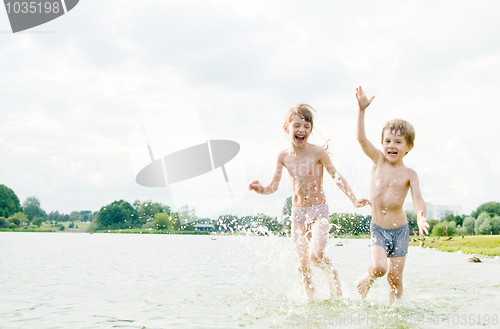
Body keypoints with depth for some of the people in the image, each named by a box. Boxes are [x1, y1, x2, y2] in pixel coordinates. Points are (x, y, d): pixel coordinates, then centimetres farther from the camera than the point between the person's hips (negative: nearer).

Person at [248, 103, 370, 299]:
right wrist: (260, 189, -21)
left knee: (316, 255, -22)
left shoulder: (317, 152, -11)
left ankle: (332, 276, 11)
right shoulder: (283, 156, -1)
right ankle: (310, 297, 24)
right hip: (297, 213, 3)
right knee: (301, 263, 1)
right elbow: (273, 187, 0)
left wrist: (354, 200, -11)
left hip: (319, 211, -3)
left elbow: (337, 177, -5)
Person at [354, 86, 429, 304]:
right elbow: (361, 138, -10)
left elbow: (417, 199, -13)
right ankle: (366, 281, 16)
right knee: (378, 267, -18)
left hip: (400, 229, 0)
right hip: (378, 228, 0)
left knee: (395, 276, 3)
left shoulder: (409, 174, -5)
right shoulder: (378, 161, -2)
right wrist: (362, 109, -18)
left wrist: (420, 215, -36)